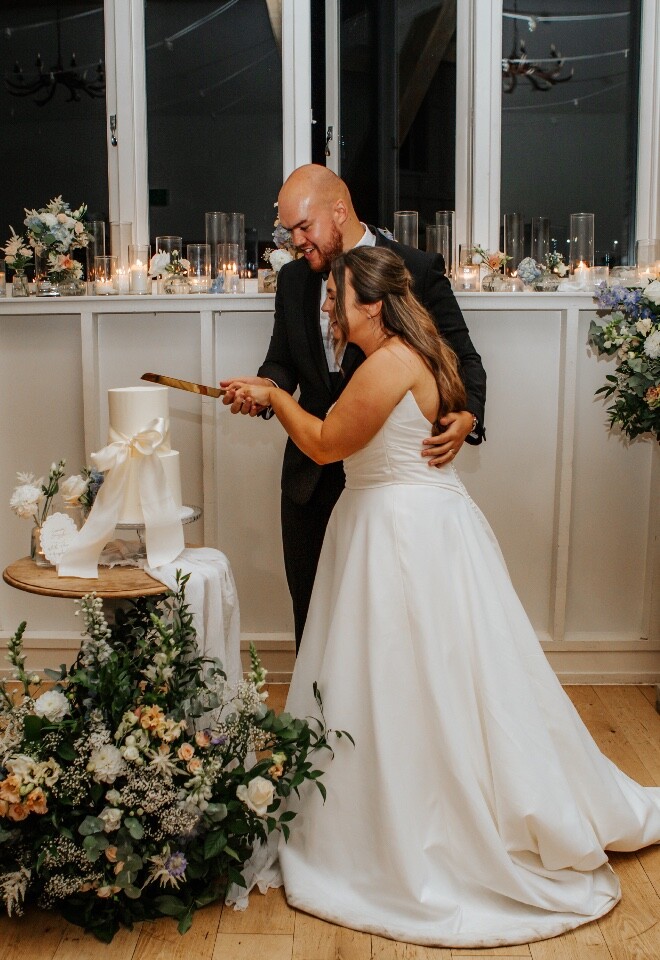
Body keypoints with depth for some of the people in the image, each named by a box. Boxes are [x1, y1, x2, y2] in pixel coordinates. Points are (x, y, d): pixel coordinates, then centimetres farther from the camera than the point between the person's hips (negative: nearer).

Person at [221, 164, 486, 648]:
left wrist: (466, 417, -27)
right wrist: (265, 386, -12)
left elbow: (463, 359, -7)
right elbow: (283, 361, 12)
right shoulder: (294, 279, 7)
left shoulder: (418, 269, -7)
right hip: (312, 476, 5)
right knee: (312, 613, 15)